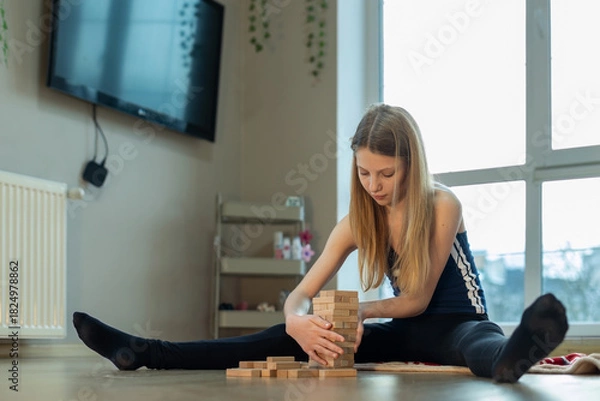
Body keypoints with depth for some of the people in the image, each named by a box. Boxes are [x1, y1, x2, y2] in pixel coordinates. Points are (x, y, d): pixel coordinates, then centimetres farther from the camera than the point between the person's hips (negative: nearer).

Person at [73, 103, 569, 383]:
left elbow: (419, 298, -13)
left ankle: (512, 355, -80)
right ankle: (147, 354, -16)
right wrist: (297, 320, -31)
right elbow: (301, 294, -7)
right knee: (293, 336, -11)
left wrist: (357, 311, -29)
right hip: (405, 330, 4)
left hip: (456, 322, -4)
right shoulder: (358, 222, -2)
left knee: (481, 342, -42)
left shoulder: (442, 205, -15)